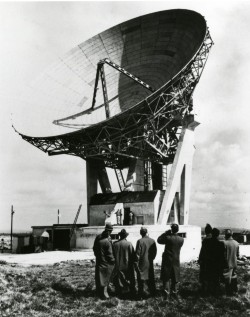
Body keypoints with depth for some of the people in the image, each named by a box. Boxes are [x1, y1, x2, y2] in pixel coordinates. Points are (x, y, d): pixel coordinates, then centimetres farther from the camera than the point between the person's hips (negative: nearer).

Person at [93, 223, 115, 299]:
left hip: (98, 261, 6)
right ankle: (104, 294, 15)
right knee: (105, 278, 7)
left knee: (99, 277, 18)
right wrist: (113, 261, -2)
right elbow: (109, 254, -16)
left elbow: (94, 248, 9)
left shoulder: (98, 237, -4)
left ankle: (99, 292, 32)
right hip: (106, 262, -6)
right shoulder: (108, 241, -24)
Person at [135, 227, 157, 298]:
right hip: (150, 263, 5)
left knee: (141, 279, 5)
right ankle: (152, 292, 25)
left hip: (142, 263, -4)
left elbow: (137, 253, -13)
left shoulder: (140, 241, -15)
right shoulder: (152, 241, -1)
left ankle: (142, 293, 9)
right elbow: (155, 252, 6)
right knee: (150, 278, 17)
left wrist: (136, 262, -5)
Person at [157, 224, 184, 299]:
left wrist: (166, 233, -2)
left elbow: (159, 240, -3)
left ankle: (167, 293, 7)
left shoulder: (168, 238, -18)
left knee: (166, 278, 8)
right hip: (176, 261, 3)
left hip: (167, 260, -3)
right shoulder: (181, 239, -7)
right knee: (175, 278, 17)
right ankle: (175, 292, 24)